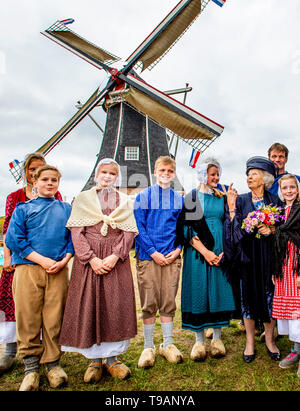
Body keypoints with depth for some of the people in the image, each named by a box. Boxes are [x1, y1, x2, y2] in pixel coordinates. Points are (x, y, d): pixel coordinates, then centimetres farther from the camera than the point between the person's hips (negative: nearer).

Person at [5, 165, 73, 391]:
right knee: (28, 319, 2)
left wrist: (64, 261, -8)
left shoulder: (67, 209, 14)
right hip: (28, 269, 0)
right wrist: (43, 260, -9)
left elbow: (73, 237, 10)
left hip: (58, 271, 1)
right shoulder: (23, 208, 10)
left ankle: (53, 363, 20)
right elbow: (13, 239, 0)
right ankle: (31, 367, 16)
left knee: (54, 319, 4)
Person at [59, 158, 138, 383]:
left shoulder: (125, 201, 12)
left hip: (116, 260, 1)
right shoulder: (83, 198, 10)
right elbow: (76, 232, 0)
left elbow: (129, 232, 3)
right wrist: (92, 258, -12)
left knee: (116, 306, 2)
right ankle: (95, 360, 16)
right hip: (88, 259, 0)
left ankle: (112, 358, 17)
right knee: (88, 305, 1)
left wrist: (115, 256, -13)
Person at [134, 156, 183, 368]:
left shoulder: (180, 199, 10)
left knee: (169, 302, 9)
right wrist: (152, 252, -10)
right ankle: (148, 347, 20)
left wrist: (177, 250, -3)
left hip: (172, 257, 2)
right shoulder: (143, 196, 2)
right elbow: (138, 227, -3)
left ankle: (168, 344, 25)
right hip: (148, 256, -2)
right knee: (149, 303, 4)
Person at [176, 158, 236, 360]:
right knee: (198, 291, 1)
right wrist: (205, 252, -13)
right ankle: (199, 340, 16)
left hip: (220, 250, 3)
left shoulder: (222, 197, 12)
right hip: (198, 251, -3)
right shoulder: (192, 197, 2)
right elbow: (187, 228, -6)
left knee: (218, 290, 5)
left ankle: (217, 338, 21)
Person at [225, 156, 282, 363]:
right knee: (248, 295, 5)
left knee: (269, 295, 6)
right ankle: (250, 341, 20)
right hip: (247, 256, 0)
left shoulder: (274, 201, 4)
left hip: (268, 256, 0)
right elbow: (235, 229, -4)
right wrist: (231, 208, -14)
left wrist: (271, 230, -14)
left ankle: (269, 339, 25)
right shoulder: (241, 200, 4)